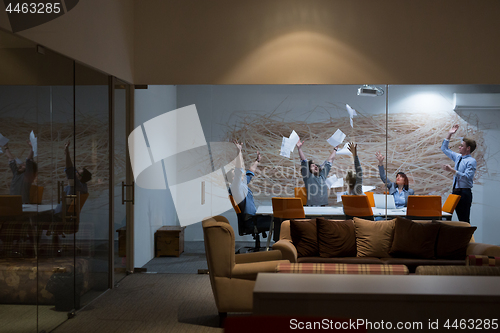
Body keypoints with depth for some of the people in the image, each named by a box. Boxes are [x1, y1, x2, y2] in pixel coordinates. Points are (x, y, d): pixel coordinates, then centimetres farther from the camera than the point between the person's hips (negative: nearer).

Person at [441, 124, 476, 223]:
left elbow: (467, 177, -21)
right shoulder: (458, 157, 15)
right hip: (456, 191, 8)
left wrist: (452, 170, -25)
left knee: (464, 220, -9)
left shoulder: (471, 161, -9)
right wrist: (449, 134, 18)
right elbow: (444, 148, 26)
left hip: (464, 192, -8)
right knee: (460, 219, 6)